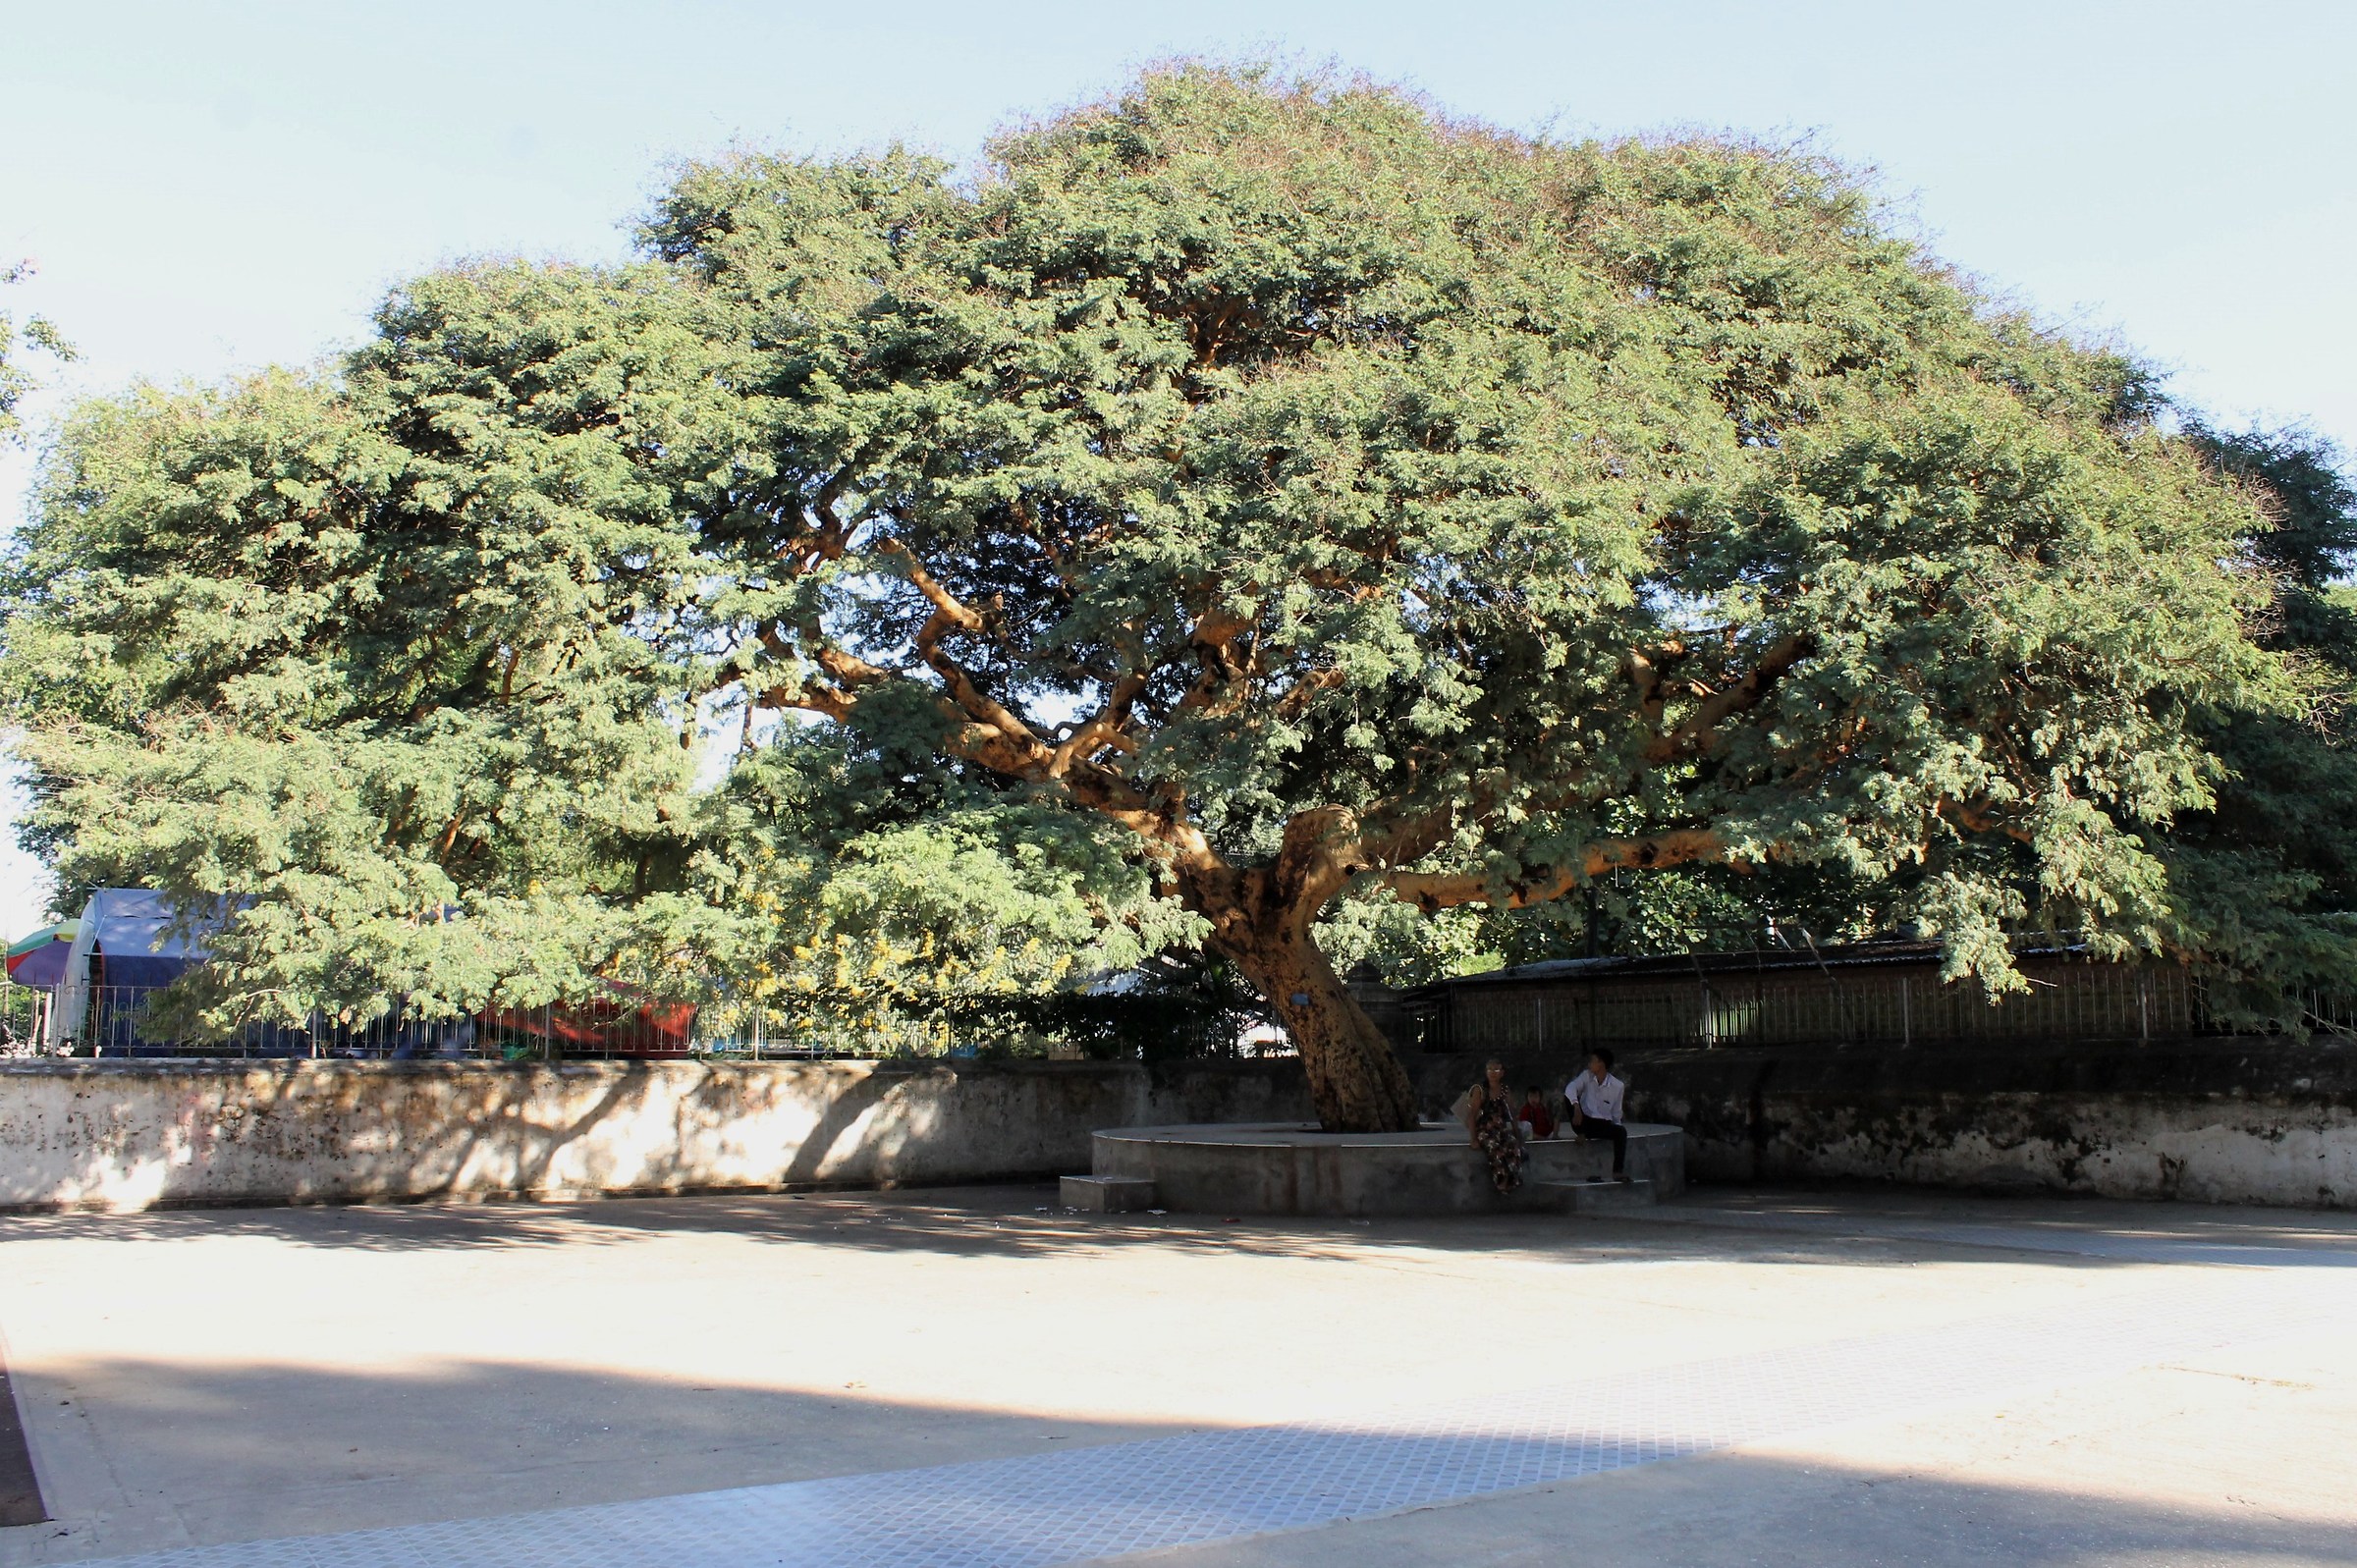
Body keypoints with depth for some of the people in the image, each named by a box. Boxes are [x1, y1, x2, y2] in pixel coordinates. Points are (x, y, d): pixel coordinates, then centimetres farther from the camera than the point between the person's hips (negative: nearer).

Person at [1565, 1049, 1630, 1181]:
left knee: (1621, 1131, -32)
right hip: (1583, 1122, 1)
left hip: (1603, 1125, -1)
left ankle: (1618, 1171, -34)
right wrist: (1576, 1107, -39)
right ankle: (1580, 1134, -16)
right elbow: (1571, 1087, -22)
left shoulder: (1618, 1086, -4)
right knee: (1568, 1096, -20)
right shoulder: (1587, 1076, -2)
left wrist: (1616, 1129, -9)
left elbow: (1616, 1114, 6)